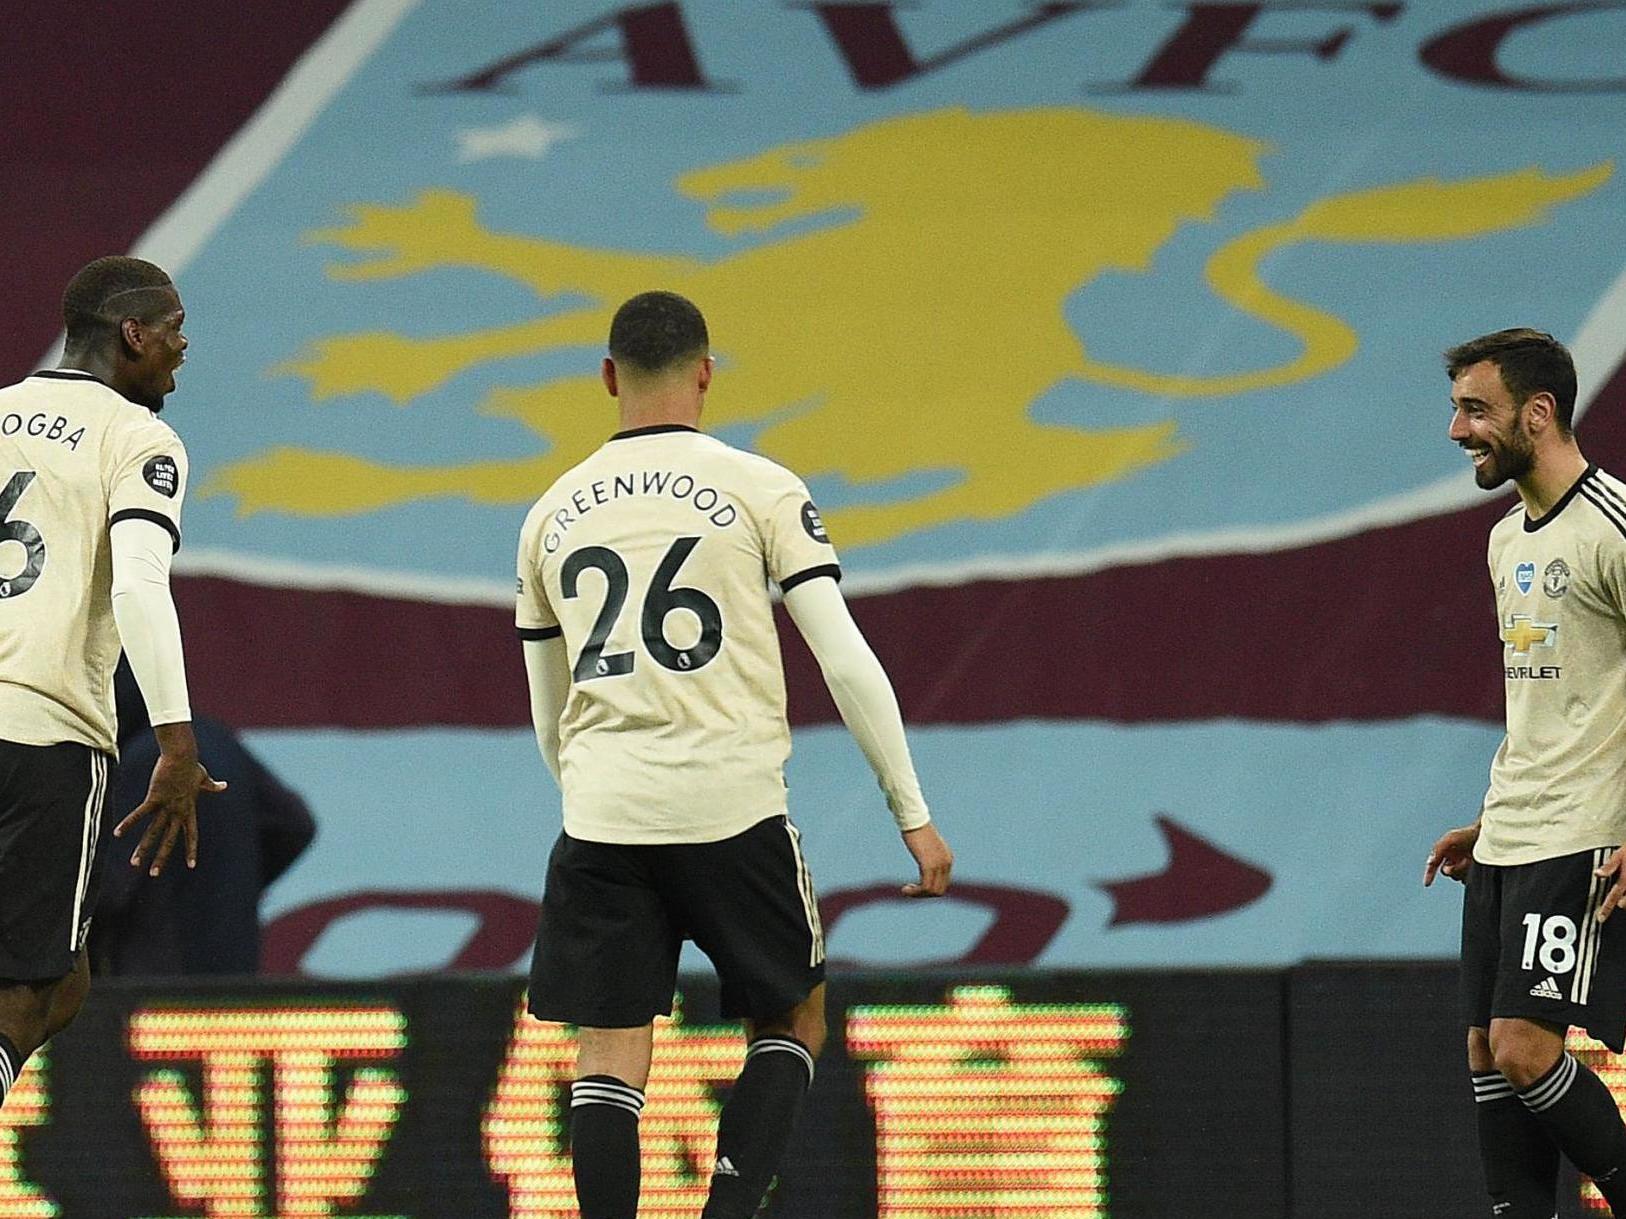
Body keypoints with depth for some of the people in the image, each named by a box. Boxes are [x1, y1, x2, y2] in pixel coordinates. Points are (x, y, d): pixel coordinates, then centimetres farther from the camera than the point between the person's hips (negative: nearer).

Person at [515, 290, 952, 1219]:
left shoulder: (555, 514, 13)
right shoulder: (761, 489, 1)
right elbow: (846, 661, -4)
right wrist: (914, 815, 1)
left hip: (601, 819, 2)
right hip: (732, 806, -2)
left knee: (611, 1055, 4)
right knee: (791, 1021, 15)